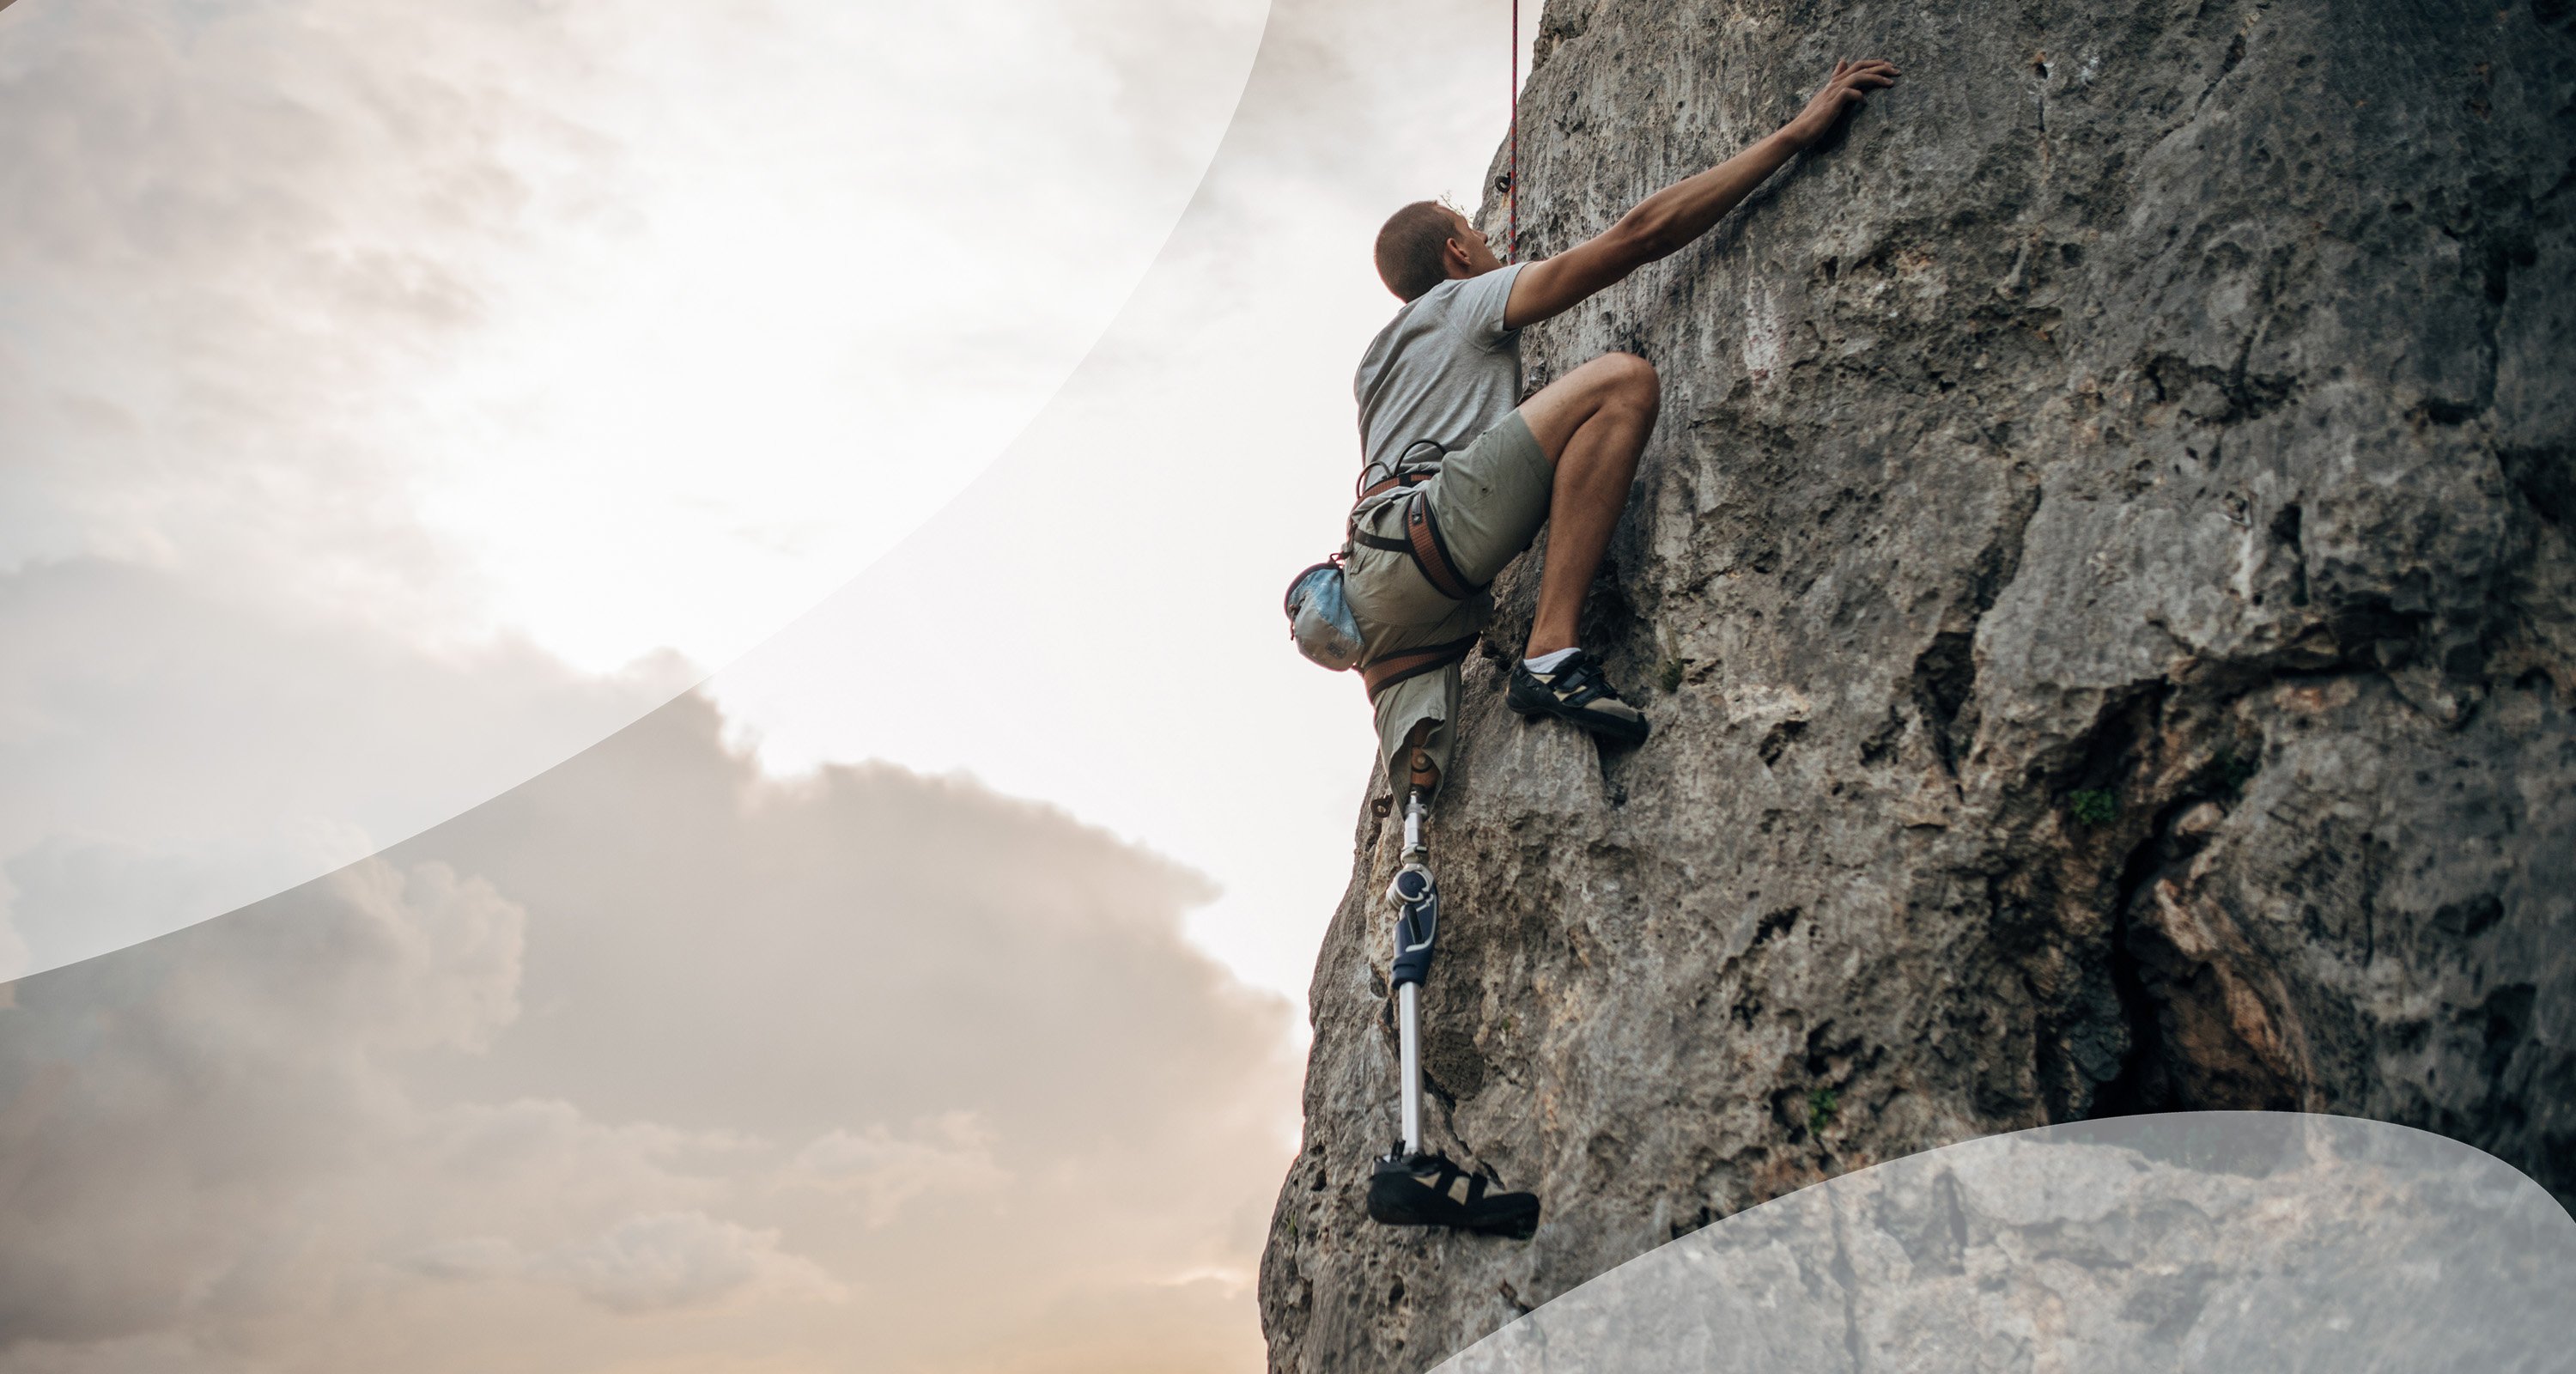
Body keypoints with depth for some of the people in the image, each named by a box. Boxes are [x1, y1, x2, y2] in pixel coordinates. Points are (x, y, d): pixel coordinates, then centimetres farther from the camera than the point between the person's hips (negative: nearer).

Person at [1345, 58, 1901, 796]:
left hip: (1369, 594, 9)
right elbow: (1642, 232, 4)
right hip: (1421, 535, -9)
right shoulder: (1470, 299, 12)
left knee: (1419, 783, 1)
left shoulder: (1377, 359, 35)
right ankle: (1552, 652, -23)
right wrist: (1795, 131, 7)